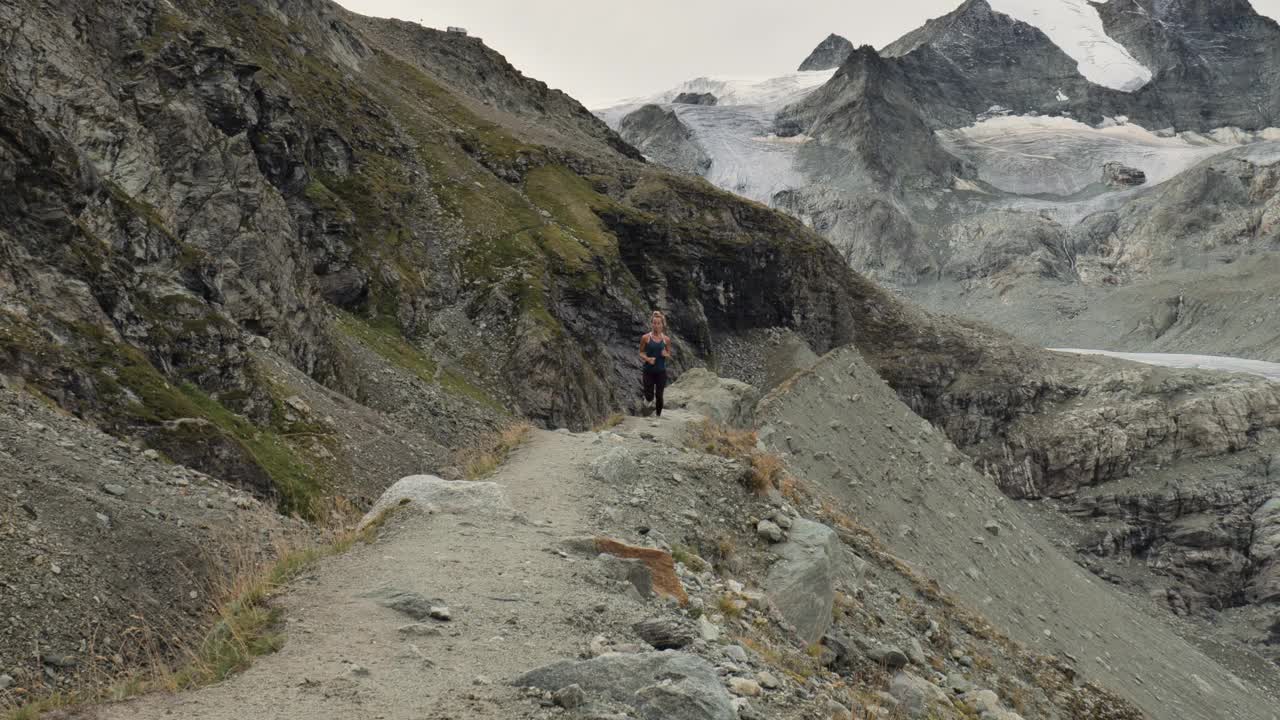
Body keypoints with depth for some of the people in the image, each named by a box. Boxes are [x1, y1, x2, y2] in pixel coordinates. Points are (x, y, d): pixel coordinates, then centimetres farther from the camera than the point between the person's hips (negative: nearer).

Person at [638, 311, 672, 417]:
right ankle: (647, 400, 31)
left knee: (659, 396, 5)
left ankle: (658, 415, 25)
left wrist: (666, 354, -13)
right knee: (649, 396, -5)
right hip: (648, 371, -2)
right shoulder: (645, 338, -6)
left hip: (661, 371, 2)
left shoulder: (666, 339, 0)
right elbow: (641, 353, 1)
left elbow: (669, 354, 10)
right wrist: (647, 359, -18)